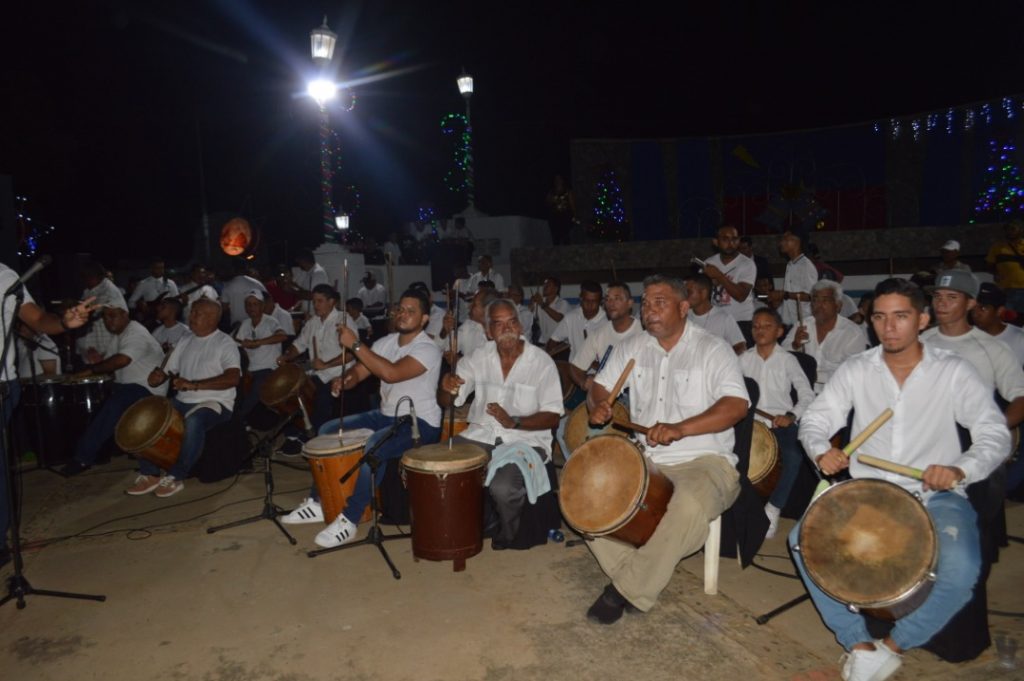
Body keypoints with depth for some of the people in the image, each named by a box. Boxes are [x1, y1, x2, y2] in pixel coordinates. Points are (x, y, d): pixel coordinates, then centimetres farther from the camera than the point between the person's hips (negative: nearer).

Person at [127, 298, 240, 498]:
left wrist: (194, 385, -32)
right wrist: (157, 378, -10)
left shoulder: (225, 343, -8)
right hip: (183, 401, 7)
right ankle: (149, 474, 0)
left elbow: (233, 378, -23)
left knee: (193, 422, -36)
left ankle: (175, 477, -18)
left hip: (215, 403, -7)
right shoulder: (185, 342, 13)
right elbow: (168, 371, 16)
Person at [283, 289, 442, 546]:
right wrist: (345, 379, -18)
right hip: (386, 414, 9)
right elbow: (358, 372, 6)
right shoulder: (387, 342, 7)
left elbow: (391, 373, -32)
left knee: (372, 447, -34)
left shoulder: (427, 349, -18)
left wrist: (355, 344, -29)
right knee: (327, 431, 5)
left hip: (420, 422, -8)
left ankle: (348, 521, -20)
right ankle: (318, 502, 13)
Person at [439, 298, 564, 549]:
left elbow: (552, 416, -7)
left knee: (502, 488, -30)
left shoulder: (542, 362, -5)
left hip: (526, 440, -4)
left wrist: (513, 422, -23)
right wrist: (447, 388, -19)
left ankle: (507, 539, 3)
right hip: (481, 436, 4)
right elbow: (446, 403, 6)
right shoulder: (478, 358, 5)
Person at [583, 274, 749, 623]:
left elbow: (737, 405, -20)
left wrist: (679, 428, -34)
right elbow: (600, 385, 18)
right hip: (642, 459, 5)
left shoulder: (713, 349, -7)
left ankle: (628, 590, -18)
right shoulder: (633, 347, 9)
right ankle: (633, 574, -7)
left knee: (689, 505, -37)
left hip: (703, 461, -5)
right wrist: (598, 404, -8)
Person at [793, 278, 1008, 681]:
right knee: (804, 539, -20)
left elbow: (994, 433, -7)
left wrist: (961, 470, -28)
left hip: (935, 495, -1)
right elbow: (815, 419, 0)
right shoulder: (856, 370, 2)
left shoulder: (953, 372, -2)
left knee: (961, 569, -30)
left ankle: (893, 647, -3)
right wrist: (821, 451, -24)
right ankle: (859, 646, -6)